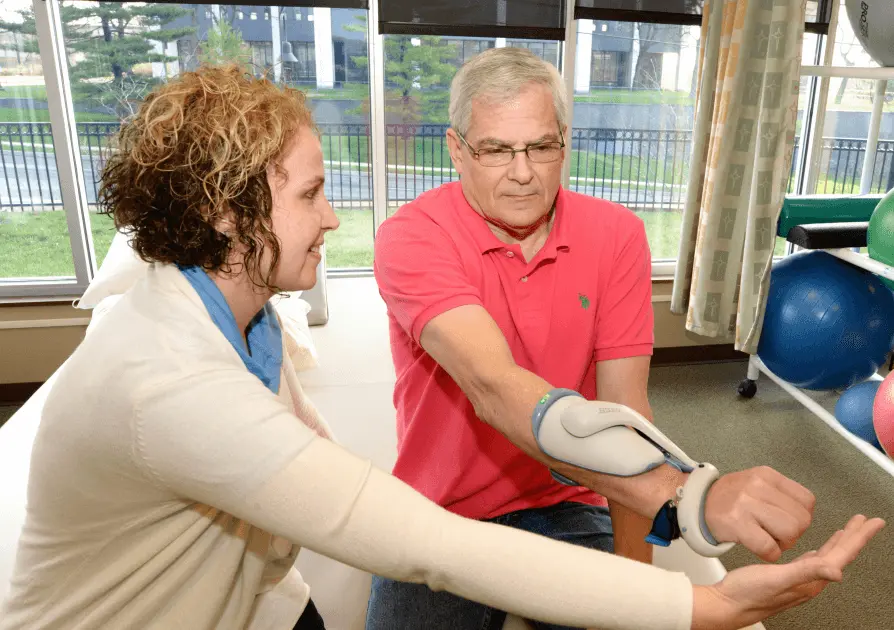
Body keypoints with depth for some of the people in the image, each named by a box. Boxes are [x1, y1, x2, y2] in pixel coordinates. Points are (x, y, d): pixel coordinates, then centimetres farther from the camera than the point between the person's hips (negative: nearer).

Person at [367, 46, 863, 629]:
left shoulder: (617, 235, -7)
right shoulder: (410, 237, -18)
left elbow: (623, 407, -11)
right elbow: (495, 389, -33)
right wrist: (676, 491, -45)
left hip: (566, 506, 2)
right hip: (442, 515, -1)